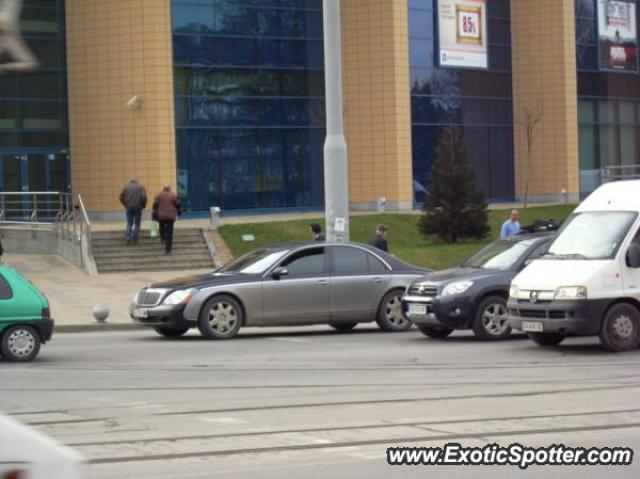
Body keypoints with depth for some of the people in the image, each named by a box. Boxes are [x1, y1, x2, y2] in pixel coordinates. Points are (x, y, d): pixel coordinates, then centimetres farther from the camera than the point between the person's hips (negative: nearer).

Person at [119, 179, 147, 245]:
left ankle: (128, 238, -6)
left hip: (129, 207, 1)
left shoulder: (126, 187, 9)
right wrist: (143, 205, 3)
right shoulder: (141, 187, 4)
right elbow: (144, 197, -10)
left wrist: (125, 205, 11)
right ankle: (135, 239, 3)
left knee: (129, 223, 9)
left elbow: (121, 197, 1)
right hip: (138, 207, -1)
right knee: (137, 223, 7)